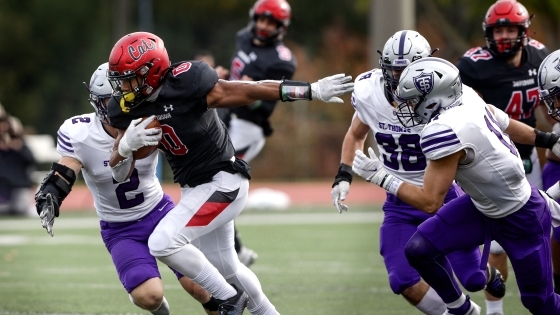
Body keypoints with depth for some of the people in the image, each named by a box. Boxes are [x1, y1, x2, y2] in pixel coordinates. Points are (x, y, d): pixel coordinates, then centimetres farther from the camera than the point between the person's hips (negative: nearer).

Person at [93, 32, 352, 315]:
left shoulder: (185, 84, -26)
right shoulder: (127, 109, -7)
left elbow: (251, 91, -18)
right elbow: (119, 173, -5)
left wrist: (312, 91, -16)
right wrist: (125, 144, -27)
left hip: (223, 183, -8)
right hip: (194, 189, 8)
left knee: (163, 243, -21)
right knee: (227, 270, 20)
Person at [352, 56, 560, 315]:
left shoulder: (445, 133, -35)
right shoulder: (465, 97, -12)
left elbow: (430, 202, -29)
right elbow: (506, 124, 7)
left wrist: (381, 177, -21)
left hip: (521, 220, -8)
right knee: (419, 250, -1)